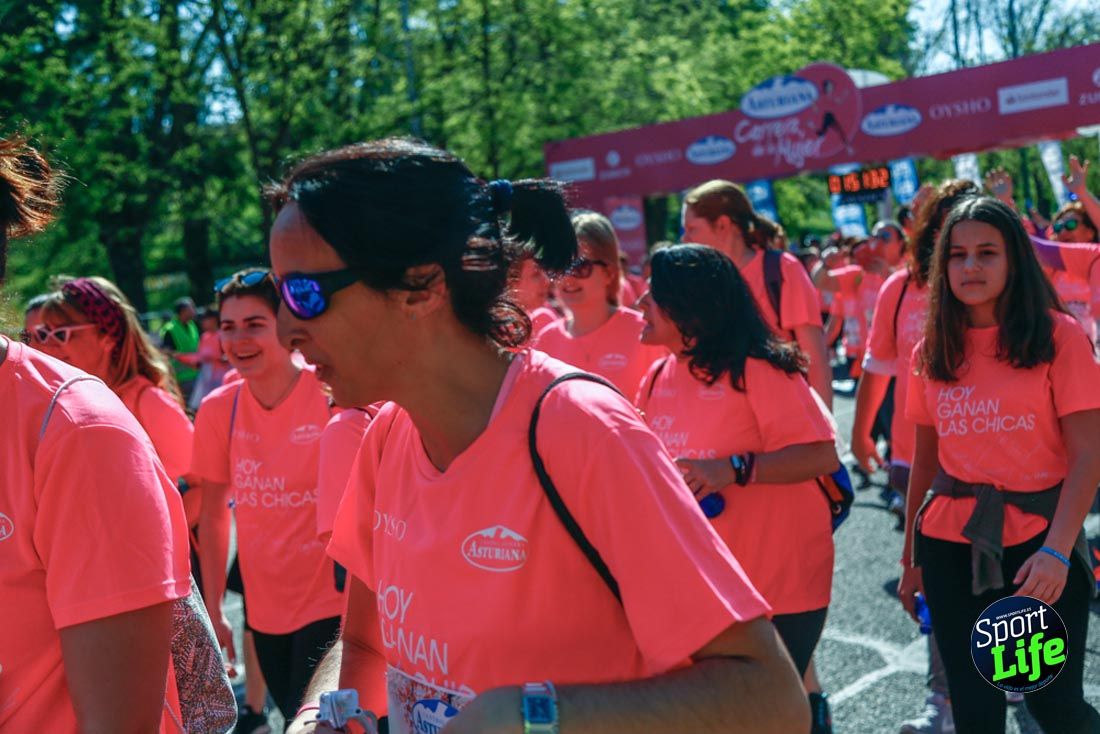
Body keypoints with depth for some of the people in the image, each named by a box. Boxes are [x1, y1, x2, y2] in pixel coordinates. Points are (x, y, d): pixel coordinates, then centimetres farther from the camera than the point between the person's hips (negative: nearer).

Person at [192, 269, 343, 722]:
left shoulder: (332, 395, -14)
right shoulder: (218, 410, -3)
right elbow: (213, 515, 5)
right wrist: (213, 611, 5)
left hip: (329, 604, -4)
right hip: (264, 610, 4)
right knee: (295, 716, 18)